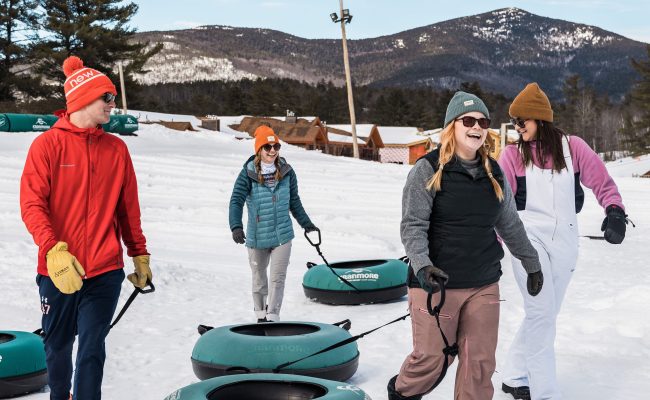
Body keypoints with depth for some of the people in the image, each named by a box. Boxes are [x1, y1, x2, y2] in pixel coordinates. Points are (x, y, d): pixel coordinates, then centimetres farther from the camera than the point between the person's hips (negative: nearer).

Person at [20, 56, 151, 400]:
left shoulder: (116, 149, 6)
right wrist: (54, 252, -23)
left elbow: (128, 209, 13)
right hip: (58, 270, -1)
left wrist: (140, 255, 16)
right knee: (58, 346, 15)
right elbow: (32, 204, -10)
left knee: (92, 349, -4)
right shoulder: (48, 144, -4)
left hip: (105, 271, 1)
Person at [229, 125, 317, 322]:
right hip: (257, 237, -1)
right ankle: (261, 315, 33)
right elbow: (236, 201, -18)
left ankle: (273, 317, 3)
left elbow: (294, 202, 12)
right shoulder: (248, 174, -10)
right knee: (259, 278, 14)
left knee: (278, 277, -5)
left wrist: (307, 224, 19)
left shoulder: (287, 172, -1)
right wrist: (236, 227, -33)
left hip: (282, 234, 1)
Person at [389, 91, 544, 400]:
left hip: (484, 285, 5)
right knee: (432, 358, 2)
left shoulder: (494, 173, 9)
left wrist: (532, 264, 26)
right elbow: (413, 225, -11)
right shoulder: (429, 170, -6)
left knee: (480, 362, 4)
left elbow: (510, 226, 20)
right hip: (436, 283, -4)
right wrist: (421, 265, -25)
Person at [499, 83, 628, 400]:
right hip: (529, 238, -3)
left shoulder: (572, 147, 2)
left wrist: (615, 213, -12)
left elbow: (602, 182, 4)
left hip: (565, 242, 3)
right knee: (542, 314, -12)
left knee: (545, 315, 11)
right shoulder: (512, 155, -1)